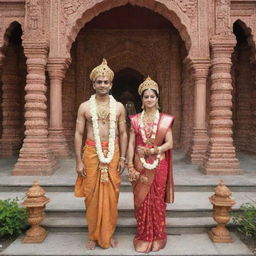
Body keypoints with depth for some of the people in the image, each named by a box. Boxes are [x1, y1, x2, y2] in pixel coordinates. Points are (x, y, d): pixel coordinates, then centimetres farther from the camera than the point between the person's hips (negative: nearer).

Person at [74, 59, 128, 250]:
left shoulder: (119, 107, 5)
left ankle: (109, 234, 22)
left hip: (113, 153, 1)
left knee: (111, 195, 6)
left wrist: (122, 158, 1)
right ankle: (94, 235, 21)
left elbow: (123, 134, 7)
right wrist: (79, 161, -4)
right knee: (92, 195, 5)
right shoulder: (85, 107, 2)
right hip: (91, 153, 0)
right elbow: (78, 134, 1)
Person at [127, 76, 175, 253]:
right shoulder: (135, 120, 4)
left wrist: (152, 150, -15)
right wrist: (130, 167, -6)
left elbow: (169, 143, -2)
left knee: (157, 200, 7)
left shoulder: (165, 119, 1)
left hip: (159, 166, -1)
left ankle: (157, 238, 24)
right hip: (140, 166, 1)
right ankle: (144, 237, 22)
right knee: (141, 201, 6)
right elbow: (131, 144, 1)